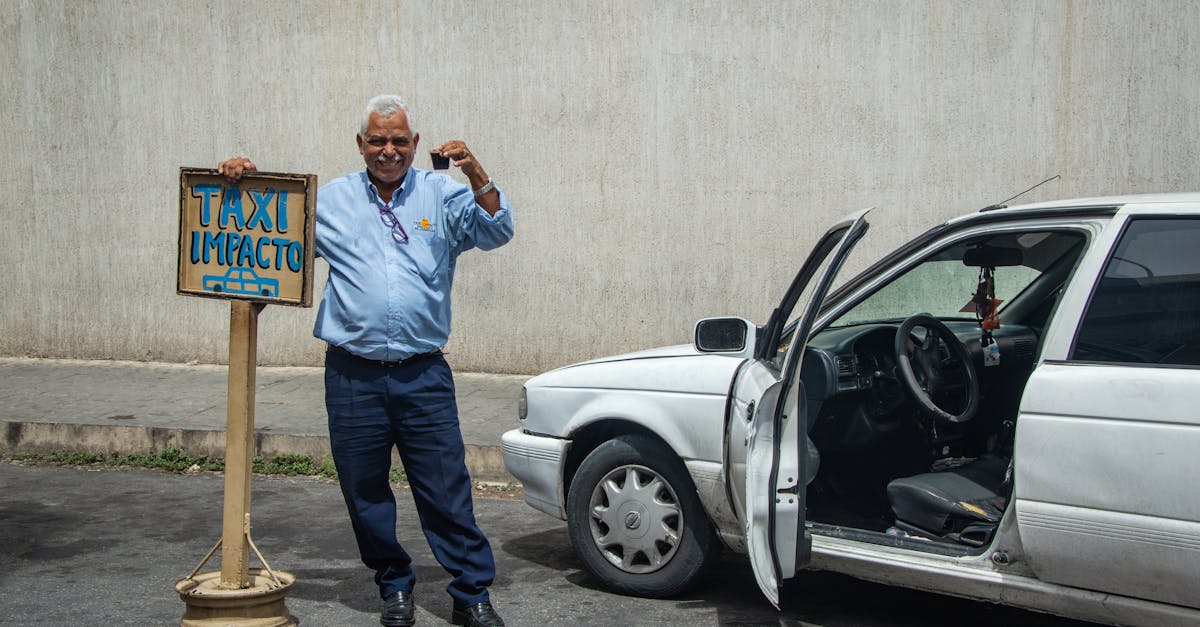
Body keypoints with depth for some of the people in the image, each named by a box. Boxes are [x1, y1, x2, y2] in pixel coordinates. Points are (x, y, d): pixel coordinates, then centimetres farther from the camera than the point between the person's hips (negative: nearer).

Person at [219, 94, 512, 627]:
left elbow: (495, 232, -4)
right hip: (353, 377, 2)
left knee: (447, 492, 0)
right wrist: (243, 181, -3)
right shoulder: (330, 200, 10)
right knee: (365, 494, 10)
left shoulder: (443, 196, 7)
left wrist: (477, 177, -20)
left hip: (424, 376, -2)